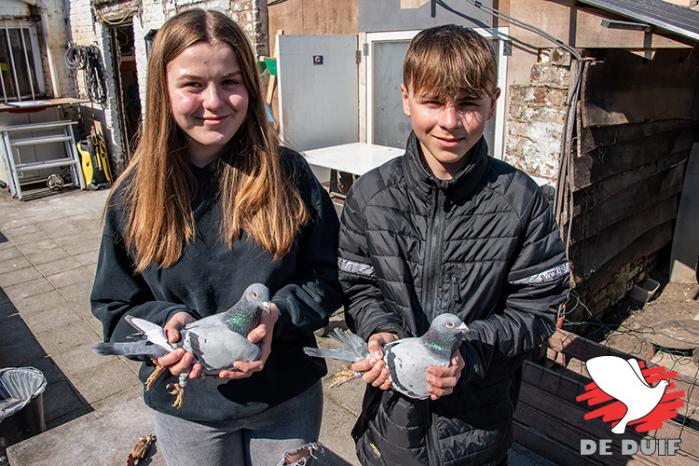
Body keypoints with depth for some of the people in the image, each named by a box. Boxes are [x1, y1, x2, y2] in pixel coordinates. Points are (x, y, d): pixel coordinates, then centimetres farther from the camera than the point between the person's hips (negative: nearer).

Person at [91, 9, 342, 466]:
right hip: (187, 408, 1)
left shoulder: (289, 174, -13)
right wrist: (167, 322, -22)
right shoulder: (137, 194, -8)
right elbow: (115, 306, -2)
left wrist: (277, 315, -25)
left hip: (288, 398, 0)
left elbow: (328, 276, -7)